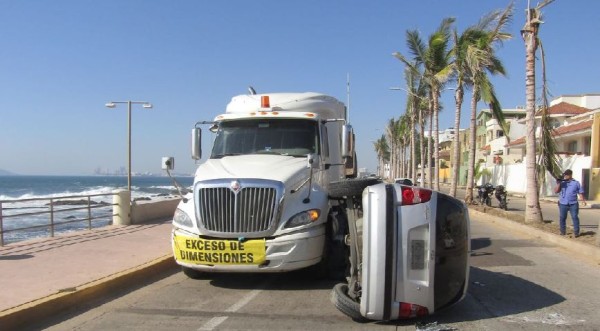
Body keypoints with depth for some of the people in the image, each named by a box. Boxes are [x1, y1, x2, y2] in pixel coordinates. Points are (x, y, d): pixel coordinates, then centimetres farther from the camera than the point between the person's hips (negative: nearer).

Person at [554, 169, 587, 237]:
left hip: (573, 204, -1)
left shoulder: (576, 183, 6)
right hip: (563, 204, 1)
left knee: (575, 217, -3)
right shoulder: (561, 182, 7)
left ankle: (576, 232, 3)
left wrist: (583, 200, -8)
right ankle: (562, 231, 16)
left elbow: (580, 192, 6)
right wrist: (558, 183, -13)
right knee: (562, 218, 5)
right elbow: (556, 191, -1)